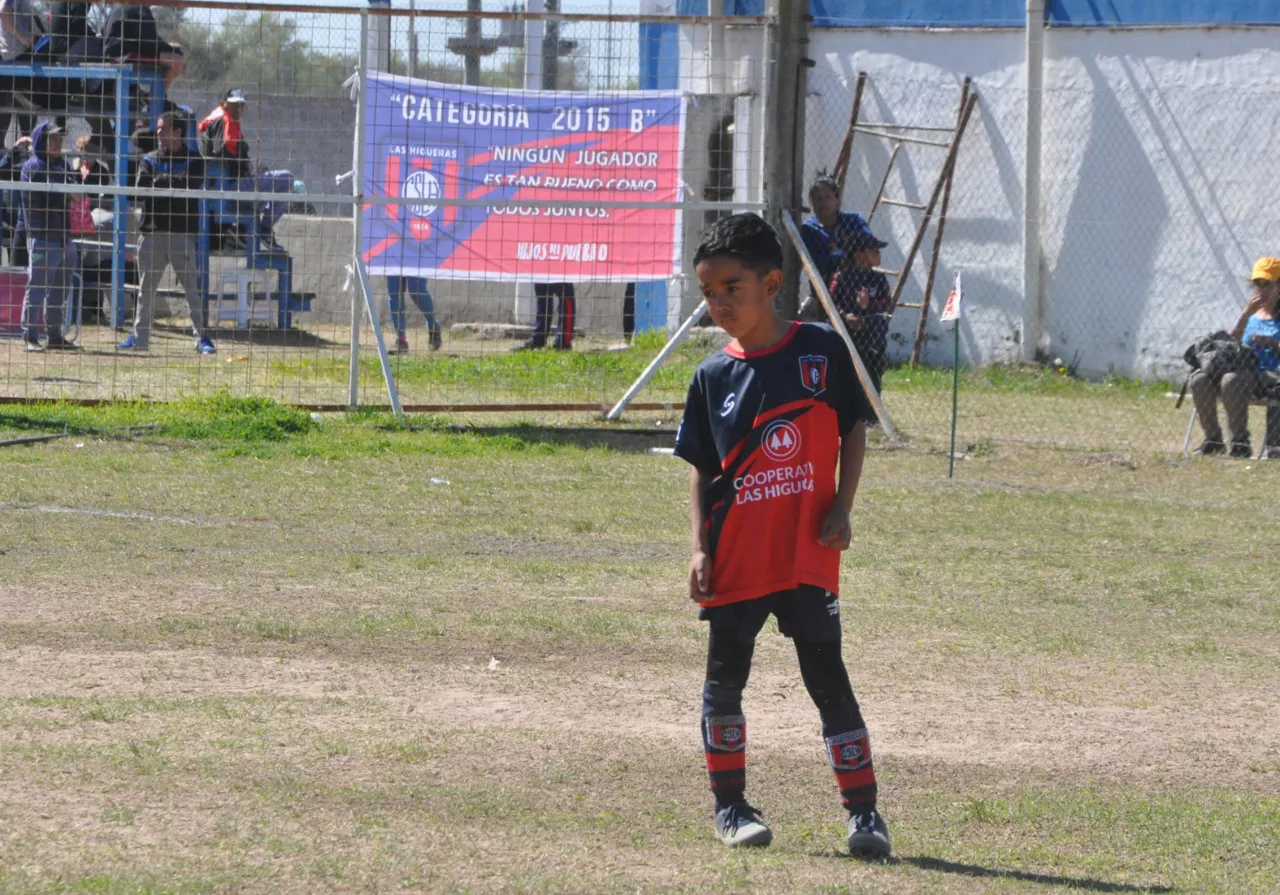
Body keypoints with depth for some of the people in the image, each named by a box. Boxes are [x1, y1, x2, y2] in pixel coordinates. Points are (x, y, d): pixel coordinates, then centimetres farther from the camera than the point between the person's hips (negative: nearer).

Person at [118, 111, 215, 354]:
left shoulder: (193, 162, 5)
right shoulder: (149, 160, 14)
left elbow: (190, 188, -12)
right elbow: (142, 188, -3)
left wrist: (160, 182, -8)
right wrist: (172, 185, -12)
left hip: (183, 232, -4)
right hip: (152, 231, 4)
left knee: (192, 287, -7)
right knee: (146, 288, 8)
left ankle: (203, 338, -7)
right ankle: (140, 337, 15)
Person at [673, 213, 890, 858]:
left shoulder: (821, 351, -3)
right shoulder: (713, 376, 2)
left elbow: (854, 431, 4)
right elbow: (700, 469, 7)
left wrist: (840, 510, -6)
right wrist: (699, 549, -3)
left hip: (807, 556, -2)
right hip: (735, 557, 2)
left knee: (827, 679, -2)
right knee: (724, 681, 8)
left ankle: (863, 810, 1)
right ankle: (729, 805, 22)